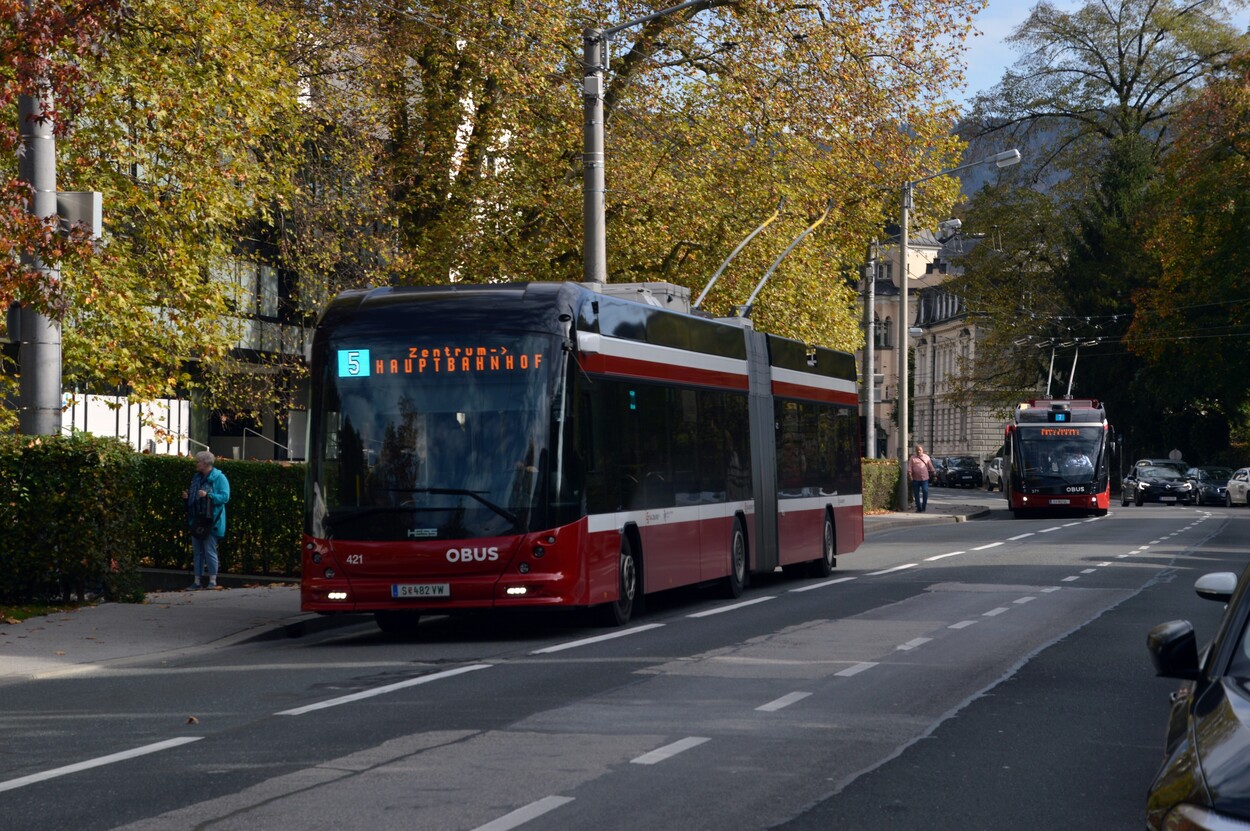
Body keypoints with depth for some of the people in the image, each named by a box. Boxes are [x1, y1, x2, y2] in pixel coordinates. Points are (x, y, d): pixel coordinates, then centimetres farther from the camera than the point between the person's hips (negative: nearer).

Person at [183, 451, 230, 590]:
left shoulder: (219, 478, -7)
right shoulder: (196, 478, 16)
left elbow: (225, 497, -15)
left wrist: (208, 495, -25)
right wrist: (187, 497, 5)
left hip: (210, 521, -8)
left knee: (210, 551, -6)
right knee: (197, 552, 9)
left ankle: (212, 580, 0)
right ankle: (198, 581, 13)